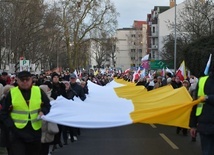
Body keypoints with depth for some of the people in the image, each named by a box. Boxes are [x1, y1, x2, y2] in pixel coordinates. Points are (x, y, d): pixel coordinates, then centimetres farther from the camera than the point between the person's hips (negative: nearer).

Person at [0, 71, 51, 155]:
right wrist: (11, 125, -12)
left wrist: (43, 111, -8)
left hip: (35, 130, 3)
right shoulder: (12, 93, -4)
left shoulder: (38, 91, 1)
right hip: (17, 132, -2)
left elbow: (47, 105, 13)